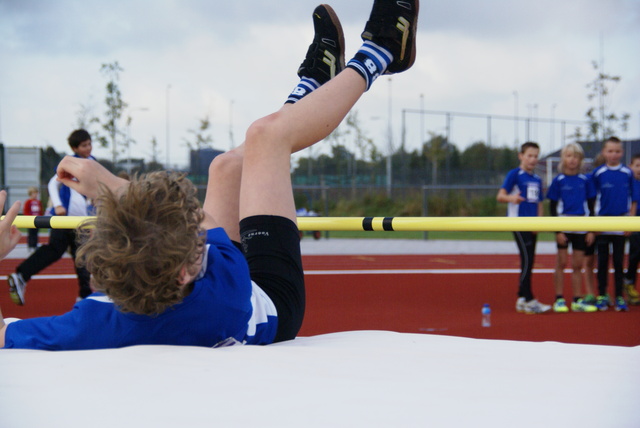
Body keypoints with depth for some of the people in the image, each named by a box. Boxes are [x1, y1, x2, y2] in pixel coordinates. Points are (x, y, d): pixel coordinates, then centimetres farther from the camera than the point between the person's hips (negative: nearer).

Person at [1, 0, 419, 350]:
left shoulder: (90, 326, -43)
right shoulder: (222, 284, -47)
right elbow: (211, 232, -25)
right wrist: (108, 184, -18)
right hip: (270, 308, -4)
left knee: (228, 166, 16)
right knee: (266, 133, -3)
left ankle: (309, 89, 46)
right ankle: (375, 56, 23)